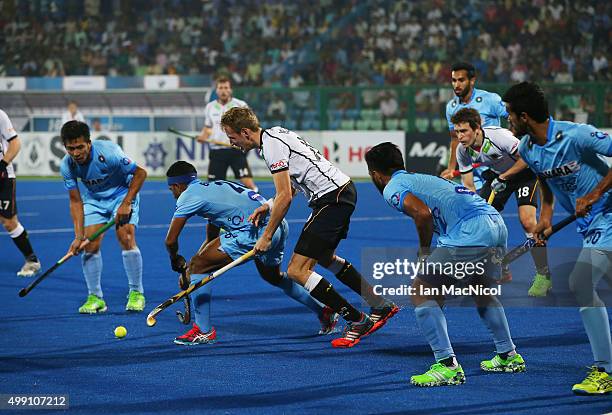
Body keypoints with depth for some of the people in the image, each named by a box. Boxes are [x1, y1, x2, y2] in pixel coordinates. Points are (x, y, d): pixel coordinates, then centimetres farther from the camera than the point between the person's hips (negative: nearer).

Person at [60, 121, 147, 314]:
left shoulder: (108, 153, -33)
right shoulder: (67, 166, -20)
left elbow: (140, 173, -21)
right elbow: (76, 201, -11)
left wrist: (126, 204, -23)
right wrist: (78, 236, -18)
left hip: (123, 193, -4)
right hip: (93, 199, 4)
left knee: (126, 238, -19)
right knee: (90, 244, -10)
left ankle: (136, 293, -6)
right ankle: (95, 297, 1)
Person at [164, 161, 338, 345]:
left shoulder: (187, 196, 2)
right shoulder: (212, 187, 28)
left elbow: (170, 240, 2)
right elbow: (212, 239, 35)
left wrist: (176, 260, 23)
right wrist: (188, 271, 30)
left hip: (255, 232, -10)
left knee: (197, 266, -1)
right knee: (273, 277, 35)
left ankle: (203, 331, 1)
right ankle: (324, 313, 42)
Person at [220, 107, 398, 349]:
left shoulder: (272, 145, -16)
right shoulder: (275, 135, 15)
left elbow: (285, 197, -20)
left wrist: (267, 236, -13)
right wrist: (269, 206, 13)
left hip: (332, 199, -11)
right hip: (342, 192, 11)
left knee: (298, 270, -12)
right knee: (325, 258, 30)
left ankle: (357, 321, -7)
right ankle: (381, 306, 34)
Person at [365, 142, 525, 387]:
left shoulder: (392, 188, 4)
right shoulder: (421, 178, 31)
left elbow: (423, 213, -14)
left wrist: (424, 250, 1)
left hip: (471, 233, -9)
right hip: (497, 223, 9)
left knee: (421, 293, -1)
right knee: (480, 289, 34)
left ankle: (447, 365, -9)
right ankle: (508, 356, 40)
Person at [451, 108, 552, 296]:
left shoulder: (498, 136, -32)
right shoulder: (462, 150, -14)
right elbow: (468, 186, -7)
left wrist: (503, 178, -23)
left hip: (524, 169, -7)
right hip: (498, 175, 7)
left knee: (527, 220, -24)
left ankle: (544, 275, -15)